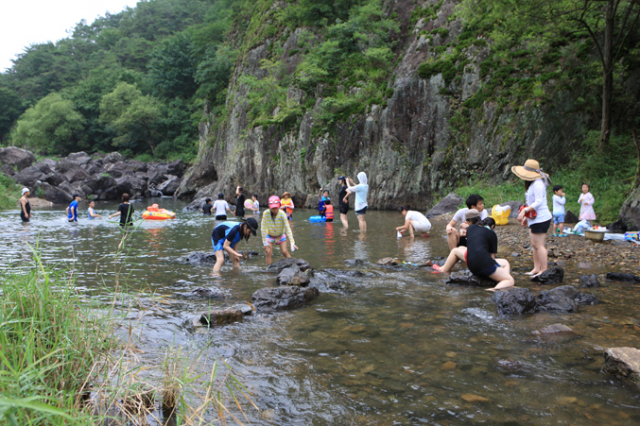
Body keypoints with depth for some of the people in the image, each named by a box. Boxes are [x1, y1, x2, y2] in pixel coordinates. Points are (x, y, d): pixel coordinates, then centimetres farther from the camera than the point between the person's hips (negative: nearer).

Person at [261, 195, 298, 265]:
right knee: (268, 252, -12)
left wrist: (292, 242, -31)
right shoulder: (266, 213, -28)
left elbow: (287, 228, -26)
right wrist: (265, 242, -19)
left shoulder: (282, 214, -28)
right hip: (270, 235, 0)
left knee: (285, 252, -10)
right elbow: (263, 228, -20)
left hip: (281, 235, 0)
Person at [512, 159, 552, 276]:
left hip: (540, 218, -10)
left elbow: (538, 202, -24)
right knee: (534, 245, 12)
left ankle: (544, 270, 0)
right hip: (534, 218, 10)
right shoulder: (532, 184, 15)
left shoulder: (538, 184, -17)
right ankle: (536, 268, 17)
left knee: (539, 245, -6)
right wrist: (527, 217, 20)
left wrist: (524, 211, -27)